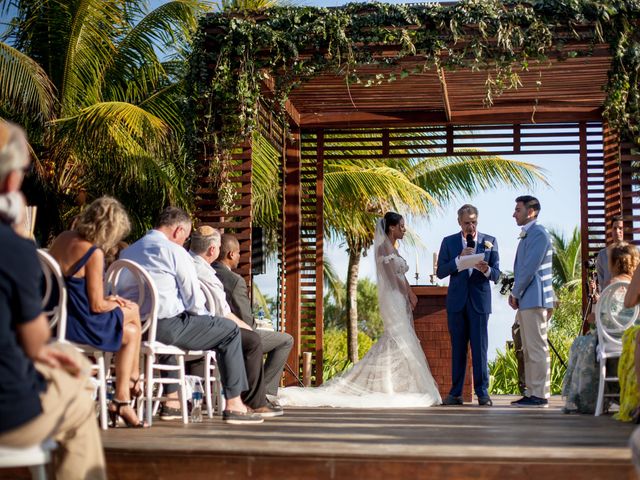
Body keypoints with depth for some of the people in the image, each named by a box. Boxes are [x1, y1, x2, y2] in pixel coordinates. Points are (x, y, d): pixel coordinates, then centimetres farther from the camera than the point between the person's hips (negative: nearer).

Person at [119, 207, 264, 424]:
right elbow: (194, 301, -7)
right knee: (230, 330, 6)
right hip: (165, 327, -8)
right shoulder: (175, 252, -4)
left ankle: (171, 402, 35)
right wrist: (204, 317, 14)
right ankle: (234, 405, 3)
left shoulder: (127, 252, 17)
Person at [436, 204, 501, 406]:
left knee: (480, 348, -3)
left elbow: (496, 275, 3)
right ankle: (456, 393, 9)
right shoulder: (449, 242, 7)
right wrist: (459, 259, -12)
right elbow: (440, 272, 1)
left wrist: (486, 270, -19)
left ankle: (482, 392, 2)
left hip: (480, 301, -1)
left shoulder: (490, 242, 6)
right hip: (456, 302, 1)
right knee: (458, 348, 5)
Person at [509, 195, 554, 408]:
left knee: (537, 348, -9)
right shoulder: (526, 235, 20)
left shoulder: (539, 233, -11)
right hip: (525, 300, 10)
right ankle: (531, 393, 15)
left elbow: (530, 268, -17)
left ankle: (540, 395, -7)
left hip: (534, 299, -10)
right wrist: (515, 295, 12)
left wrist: (515, 294, -9)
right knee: (528, 350, 11)